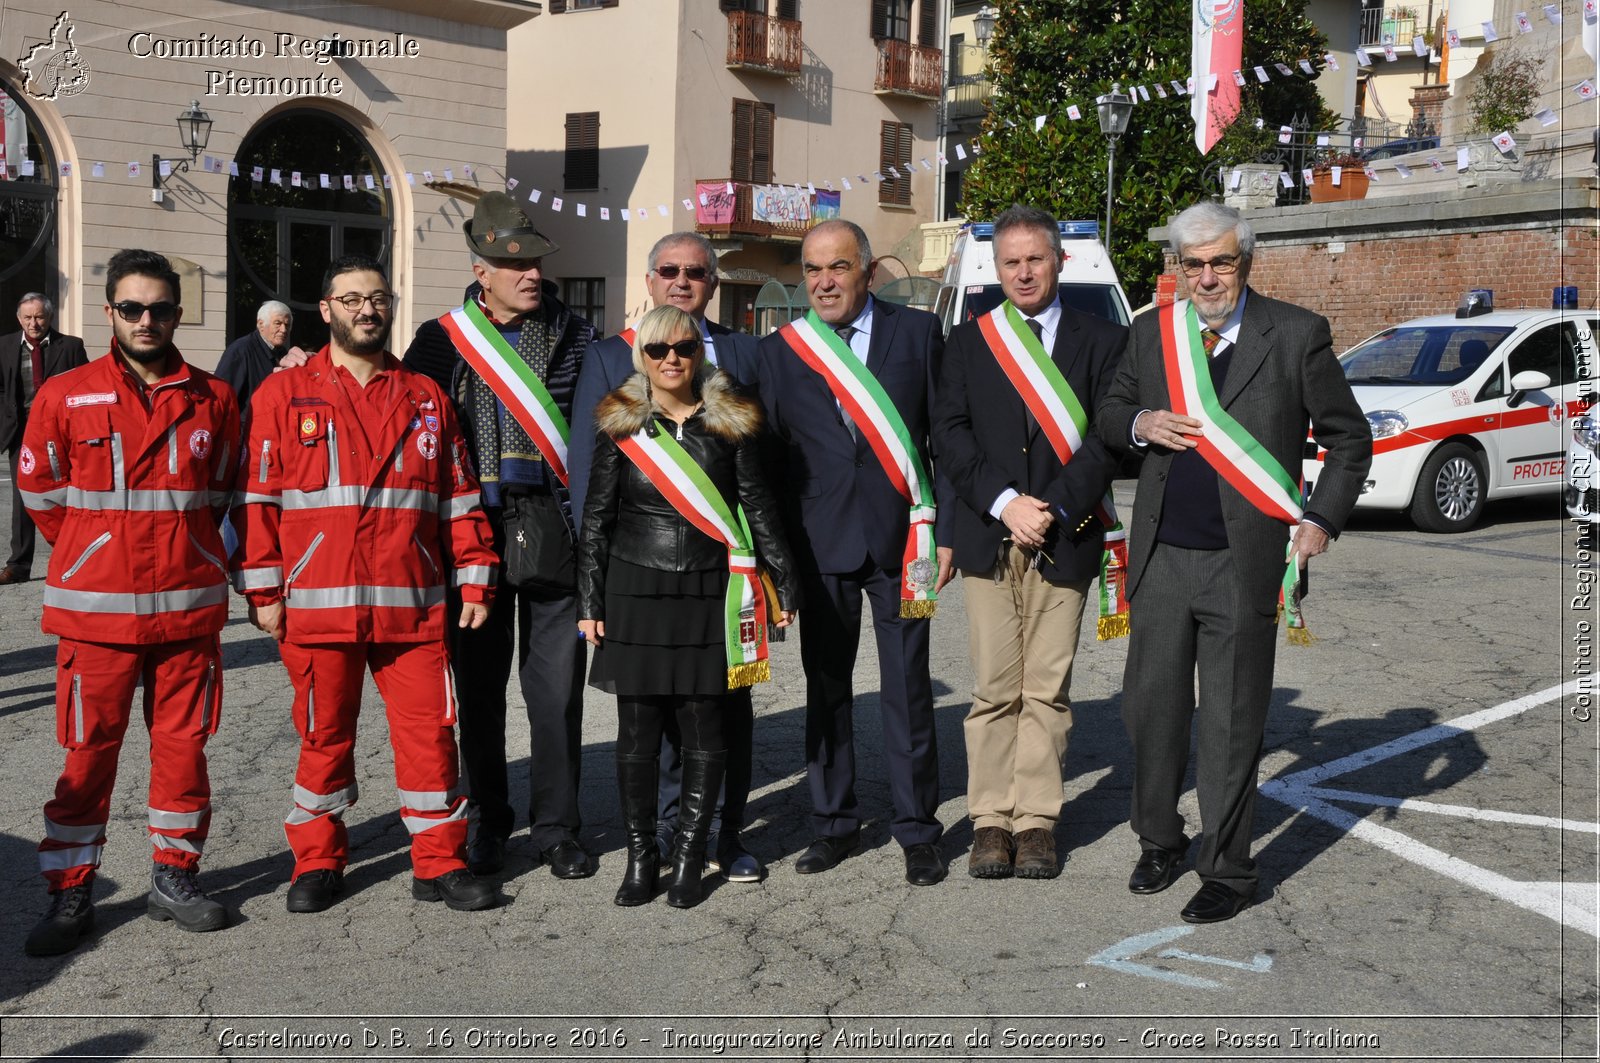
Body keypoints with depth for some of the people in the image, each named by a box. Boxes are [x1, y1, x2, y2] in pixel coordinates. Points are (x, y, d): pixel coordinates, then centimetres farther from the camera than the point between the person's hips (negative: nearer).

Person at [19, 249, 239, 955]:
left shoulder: (213, 400, 5)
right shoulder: (65, 396, -1)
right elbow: (40, 491, 8)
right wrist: (101, 554, 11)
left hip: (190, 605, 2)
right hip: (97, 608, -2)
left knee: (183, 746, 8)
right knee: (89, 754, 2)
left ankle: (174, 877, 22)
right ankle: (70, 894, 13)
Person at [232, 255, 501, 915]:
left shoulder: (426, 398, 13)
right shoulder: (284, 395, 5)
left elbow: (459, 498, 13)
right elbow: (256, 499, 1)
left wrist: (474, 582, 7)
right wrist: (262, 592, -4)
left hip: (413, 606, 2)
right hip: (316, 605, -2)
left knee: (430, 732, 2)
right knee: (325, 735, 8)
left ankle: (439, 863, 14)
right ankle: (317, 861, 23)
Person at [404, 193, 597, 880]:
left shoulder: (575, 338, 4)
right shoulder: (440, 341, 4)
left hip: (554, 535, 0)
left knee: (557, 689, 3)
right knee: (478, 685, 9)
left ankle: (556, 826, 16)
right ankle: (489, 823, 25)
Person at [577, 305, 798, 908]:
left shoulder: (731, 423, 4)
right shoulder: (619, 426, 4)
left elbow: (758, 508, 7)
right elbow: (596, 519, 6)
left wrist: (784, 584, 4)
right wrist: (590, 602, 2)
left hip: (710, 595, 0)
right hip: (635, 593, 0)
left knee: (704, 729, 2)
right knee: (638, 729, 3)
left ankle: (689, 856, 14)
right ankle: (640, 855, 15)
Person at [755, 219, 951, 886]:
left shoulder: (918, 333, 4)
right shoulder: (778, 351, 6)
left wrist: (945, 530, -1)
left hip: (901, 541, -1)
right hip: (820, 544, 2)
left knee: (907, 689, 2)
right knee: (825, 688, 9)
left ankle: (917, 830, 14)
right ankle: (834, 824, 22)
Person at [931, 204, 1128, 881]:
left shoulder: (1101, 340, 8)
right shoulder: (968, 341, 12)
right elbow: (949, 432, 2)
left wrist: (1055, 508, -12)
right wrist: (1003, 503, -10)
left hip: (1064, 539, -1)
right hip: (987, 538, 1)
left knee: (1048, 690, 2)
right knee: (993, 690, 2)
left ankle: (1036, 820, 10)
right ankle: (990, 820, 9)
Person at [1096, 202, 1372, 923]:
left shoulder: (1296, 334, -2)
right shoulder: (1151, 332, 8)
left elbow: (1350, 439, 4)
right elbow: (1107, 416, 18)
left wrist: (1320, 522, -6)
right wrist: (1139, 424, -5)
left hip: (1243, 565, -3)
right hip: (1161, 559, 4)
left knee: (1231, 726, 4)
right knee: (1150, 708, 11)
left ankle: (1226, 871, 17)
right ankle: (1159, 842, 31)